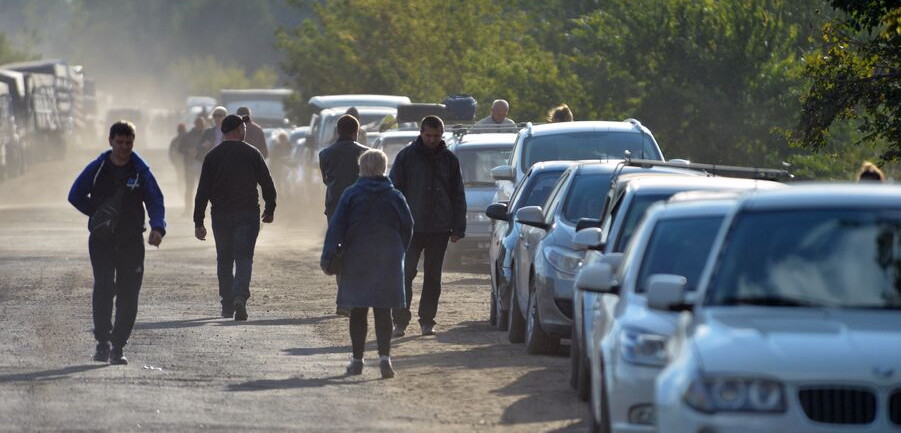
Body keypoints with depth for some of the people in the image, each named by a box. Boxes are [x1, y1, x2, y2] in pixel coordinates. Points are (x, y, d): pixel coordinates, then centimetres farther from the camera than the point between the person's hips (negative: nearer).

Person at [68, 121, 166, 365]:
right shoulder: (97, 168, 2)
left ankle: (118, 347, 7)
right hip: (102, 241, -1)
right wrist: (98, 214, -1)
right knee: (103, 288, -14)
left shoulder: (141, 171, 2)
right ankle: (102, 342, -7)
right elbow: (76, 196, 10)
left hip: (132, 241, 1)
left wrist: (157, 228, -17)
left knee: (128, 294, -1)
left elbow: (156, 202, 1)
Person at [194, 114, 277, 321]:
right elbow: (267, 184, 2)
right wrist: (270, 209, 17)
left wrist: (198, 222, 1)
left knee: (224, 260, 13)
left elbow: (202, 191, 0)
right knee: (244, 258, -3)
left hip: (221, 216, 2)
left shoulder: (212, 156, 2)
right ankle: (240, 296, -24)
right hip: (248, 214, -2)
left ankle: (227, 305, 15)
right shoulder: (252, 153, -1)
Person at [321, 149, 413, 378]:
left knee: (357, 311, 8)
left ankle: (357, 359, 10)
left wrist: (327, 256, -7)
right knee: (383, 311, 0)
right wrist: (399, 253, 19)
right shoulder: (394, 196, 1)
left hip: (356, 260, 0)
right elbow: (407, 227, 6)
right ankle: (384, 356, -14)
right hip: (387, 261, 1)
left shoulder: (351, 195, -3)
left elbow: (336, 227, -8)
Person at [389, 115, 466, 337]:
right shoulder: (406, 156, 1)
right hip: (411, 227, -2)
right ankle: (400, 321, -5)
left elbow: (458, 197, 12)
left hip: (439, 229, 2)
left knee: (433, 277, 6)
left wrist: (458, 228, 5)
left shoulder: (449, 160, 8)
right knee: (405, 274, -7)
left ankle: (427, 321, 12)